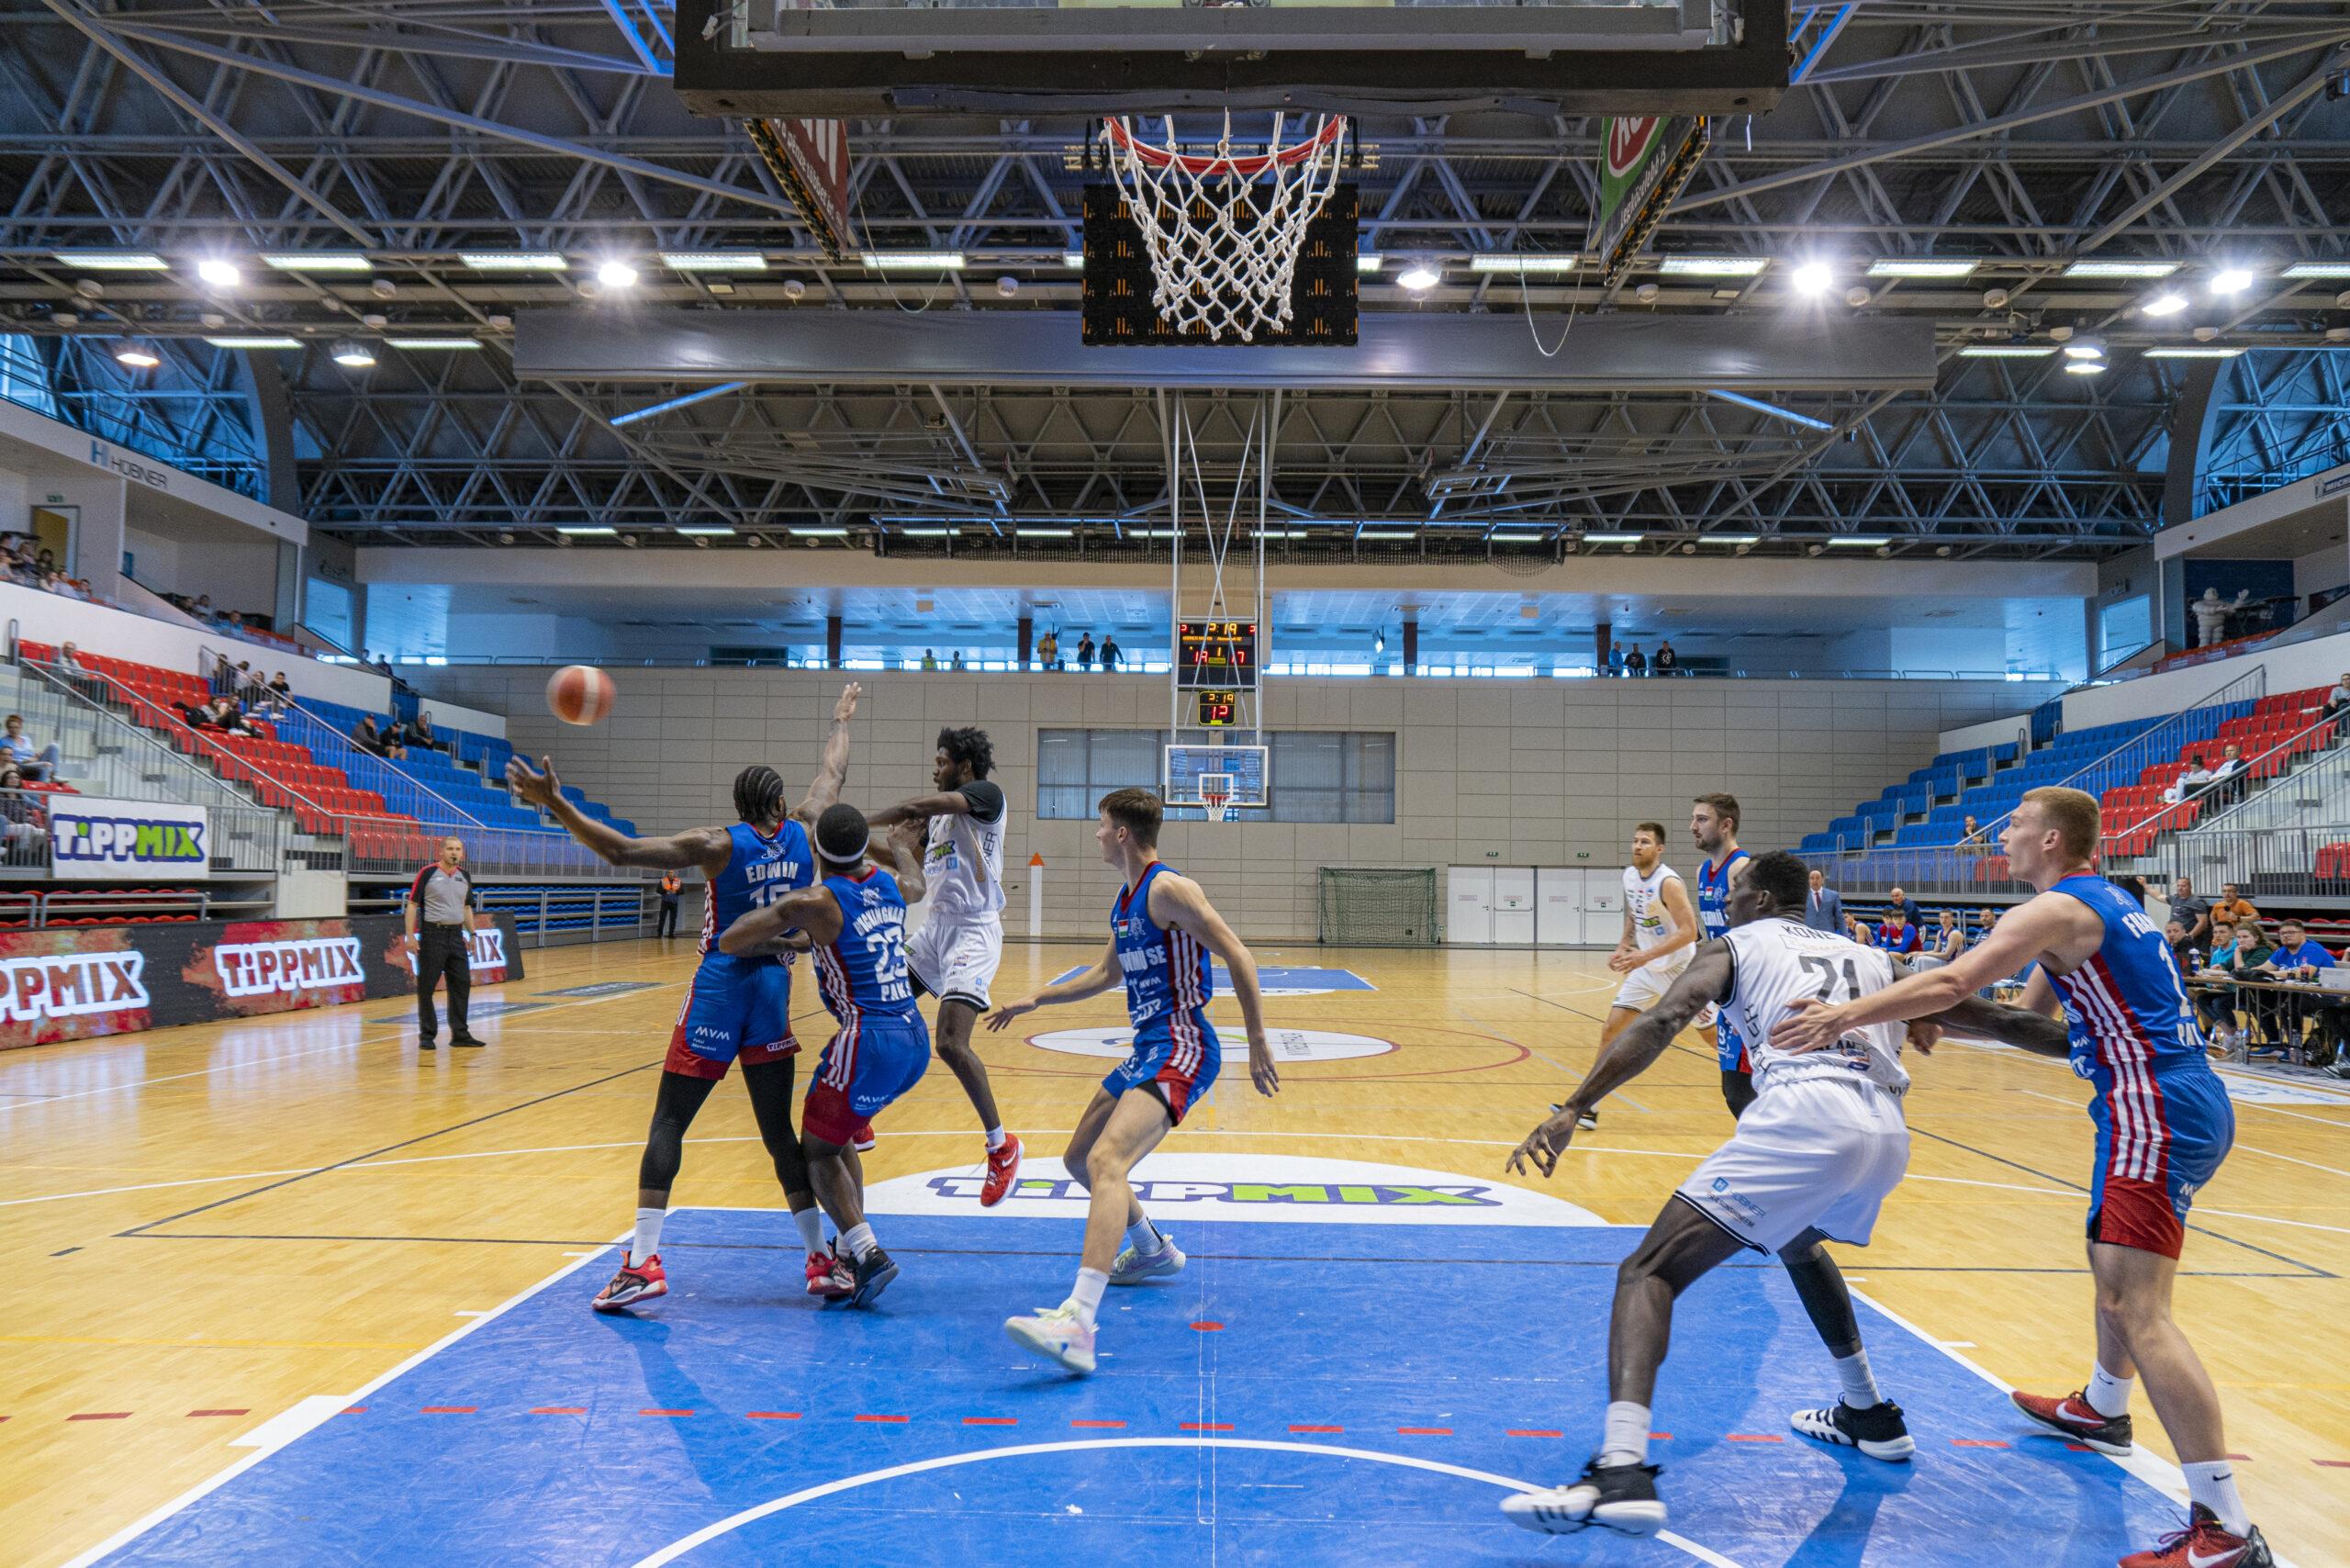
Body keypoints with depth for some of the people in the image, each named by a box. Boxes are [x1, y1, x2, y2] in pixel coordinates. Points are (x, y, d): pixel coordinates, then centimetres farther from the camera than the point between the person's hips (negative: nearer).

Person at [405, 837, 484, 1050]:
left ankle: (460, 1034, 13)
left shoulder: (465, 876, 10)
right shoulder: (427, 873, -6)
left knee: (462, 984, 5)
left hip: (456, 935, 5)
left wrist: (472, 933, 13)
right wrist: (410, 935, -13)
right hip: (432, 934, -5)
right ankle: (427, 1036, 8)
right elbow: (412, 904, -6)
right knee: (426, 987, 0)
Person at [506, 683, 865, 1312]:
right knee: (779, 1131, 11)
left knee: (668, 1124, 2)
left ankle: (643, 1261, -5)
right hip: (774, 989, 4)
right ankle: (823, 1261, 12)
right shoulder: (803, 833, 3)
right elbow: (832, 774, 23)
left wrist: (554, 803, -12)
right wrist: (841, 719, 39)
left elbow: (620, 849, -15)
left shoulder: (720, 845, -7)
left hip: (720, 989, -4)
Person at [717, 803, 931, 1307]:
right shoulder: (890, 886, 11)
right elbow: (916, 885, 38)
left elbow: (728, 942, -6)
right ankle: (854, 1246, 28)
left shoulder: (813, 902, -9)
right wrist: (902, 847, 58)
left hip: (870, 1041, -7)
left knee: (818, 1148, 9)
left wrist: (784, 941, 11)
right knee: (838, 1134, 26)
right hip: (916, 1040, 7)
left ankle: (868, 1252, -6)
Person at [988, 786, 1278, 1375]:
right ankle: (1153, 1249, 43)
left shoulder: (1169, 890, -13)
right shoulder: (1124, 899, 16)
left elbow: (1238, 957, -16)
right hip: (1148, 1049, 10)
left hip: (1181, 1049, -10)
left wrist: (1258, 1043, -19)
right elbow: (1107, 974, 31)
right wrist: (1035, 1000, 28)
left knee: (1107, 1160, -28)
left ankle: (1078, 1323, -40)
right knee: (1079, 1160, 22)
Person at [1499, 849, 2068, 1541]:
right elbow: (1987, 1017, 30)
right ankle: (1871, 1416, 48)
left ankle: (1622, 1472, -25)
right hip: (1888, 1135, 7)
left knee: (1648, 1271, -5)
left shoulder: (1734, 944, 16)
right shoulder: (1870, 958, 31)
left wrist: (1571, 1110, -9)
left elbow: (1661, 1023, -2)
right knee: (1797, 1243, 38)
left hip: (1804, 1120, -6)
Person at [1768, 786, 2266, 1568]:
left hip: (2156, 1114, -11)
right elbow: (2029, 1017, 23)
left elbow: (1951, 982, -26)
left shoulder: (2056, 909, -12)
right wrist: (1950, 1020, 15)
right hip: (2186, 1102, 11)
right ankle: (2101, 1410, 50)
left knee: (2138, 1310, -14)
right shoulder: (2107, 902, 18)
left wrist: (1848, 1016, -26)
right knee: (2115, 1264, 28)